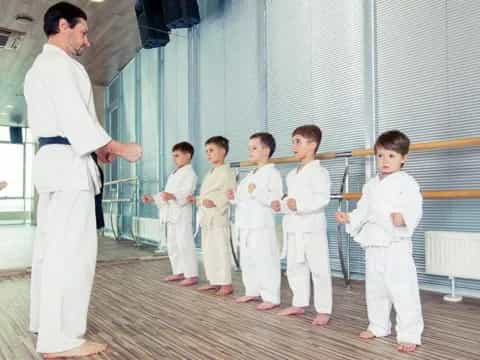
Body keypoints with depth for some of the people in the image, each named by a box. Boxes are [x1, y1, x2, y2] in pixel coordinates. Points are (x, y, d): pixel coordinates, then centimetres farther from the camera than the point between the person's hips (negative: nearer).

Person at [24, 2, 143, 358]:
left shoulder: (39, 66, 24)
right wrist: (120, 148, -11)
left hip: (49, 158, 11)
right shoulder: (59, 63, -8)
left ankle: (45, 324, 23)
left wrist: (96, 150, 17)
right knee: (73, 249, -11)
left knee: (50, 245, 13)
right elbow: (76, 118, -18)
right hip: (67, 161, -11)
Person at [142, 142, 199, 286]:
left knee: (185, 245, -8)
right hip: (171, 214, 10)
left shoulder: (189, 173, -9)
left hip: (182, 214, -10)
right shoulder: (173, 174, 20)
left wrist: (173, 196, -38)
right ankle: (178, 272, 25)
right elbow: (166, 193, 23)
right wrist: (152, 198, 14)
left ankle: (192, 275, -2)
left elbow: (186, 194, -22)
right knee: (172, 245, 15)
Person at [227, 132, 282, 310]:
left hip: (262, 226, -10)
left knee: (265, 261, -5)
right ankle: (252, 292, 29)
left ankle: (271, 297, 3)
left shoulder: (272, 173, -10)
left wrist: (257, 192, -26)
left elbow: (276, 199, -21)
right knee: (247, 260, 16)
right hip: (245, 225, 10)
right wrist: (235, 197, 7)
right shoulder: (250, 174, 19)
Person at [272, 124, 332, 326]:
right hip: (293, 229, 9)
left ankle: (324, 310, 8)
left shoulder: (318, 171, -11)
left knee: (319, 269, -1)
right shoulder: (292, 175, 16)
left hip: (312, 228, -9)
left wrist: (299, 204, -27)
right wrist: (281, 205, 3)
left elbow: (322, 198, -21)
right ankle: (299, 304, 29)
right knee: (294, 268, 16)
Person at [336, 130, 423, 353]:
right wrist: (349, 218, 2)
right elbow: (363, 211, 18)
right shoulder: (371, 185, 13)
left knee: (402, 288, -5)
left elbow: (414, 208, -18)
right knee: (374, 288, 16)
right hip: (373, 244, 7)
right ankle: (378, 326, 33)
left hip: (397, 244, -7)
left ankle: (409, 334, 8)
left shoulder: (406, 182, -7)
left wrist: (404, 217, -38)